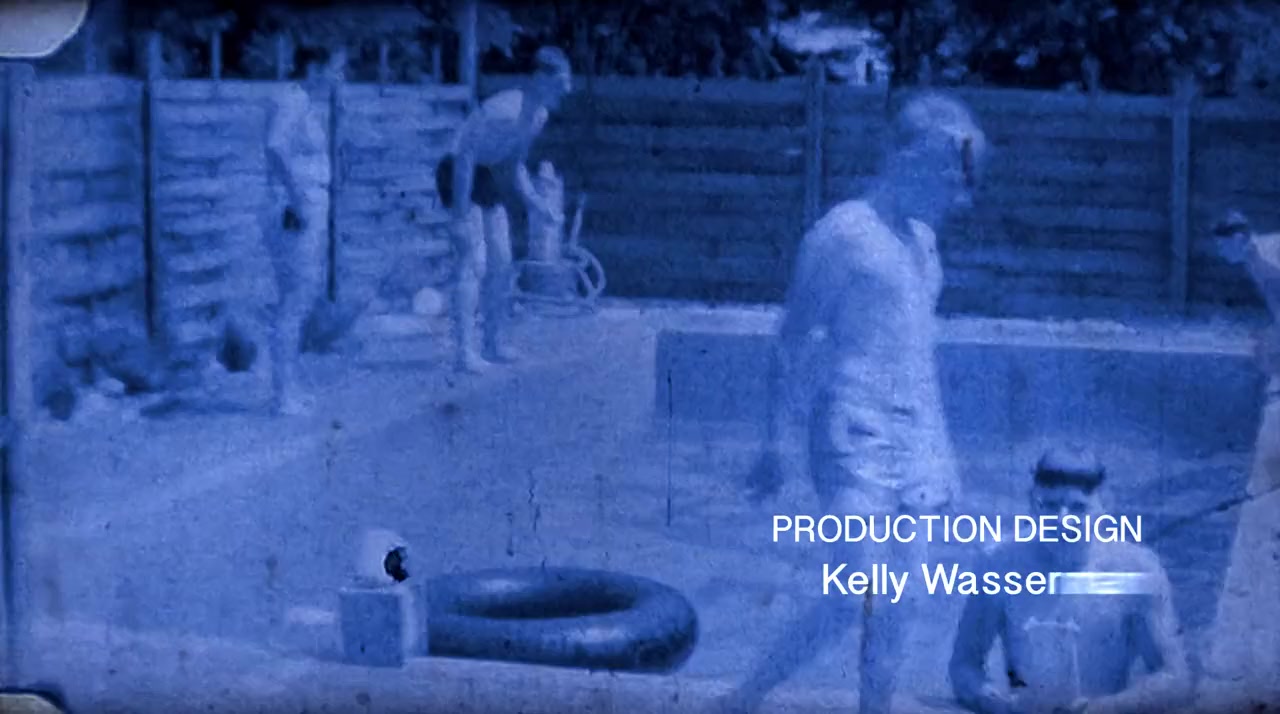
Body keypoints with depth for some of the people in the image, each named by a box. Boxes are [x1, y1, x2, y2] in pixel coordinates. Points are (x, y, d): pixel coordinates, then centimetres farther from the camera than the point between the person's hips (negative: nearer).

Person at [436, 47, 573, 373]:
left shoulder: (539, 115, 1)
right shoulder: (505, 111, -28)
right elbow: (465, 157, -27)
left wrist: (533, 200, 6)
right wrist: (461, 216, -28)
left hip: (488, 178, 9)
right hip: (459, 175, -9)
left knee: (501, 261, 9)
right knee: (474, 261, -15)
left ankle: (495, 344, 18)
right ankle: (465, 352, -16)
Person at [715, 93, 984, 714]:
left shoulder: (921, 241, 15)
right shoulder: (844, 233, -9)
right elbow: (798, 345, -11)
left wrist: (939, 454, 19)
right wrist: (783, 443, -16)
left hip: (911, 450, 8)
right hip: (854, 445, -8)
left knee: (897, 609, 7)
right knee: (856, 601, -12)